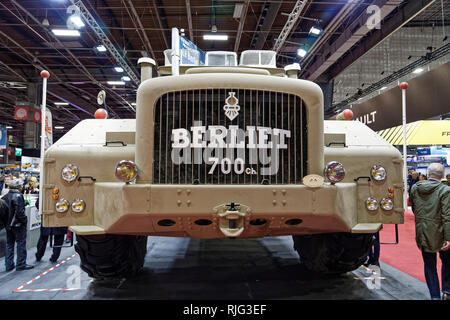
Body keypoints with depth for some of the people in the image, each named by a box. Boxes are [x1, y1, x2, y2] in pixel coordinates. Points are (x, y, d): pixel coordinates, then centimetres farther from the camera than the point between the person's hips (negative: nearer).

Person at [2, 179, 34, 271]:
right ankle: (21, 264, 6)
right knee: (21, 243, 2)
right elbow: (20, 211, -22)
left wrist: (6, 221, 16)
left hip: (8, 224, 8)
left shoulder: (5, 197, 7)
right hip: (18, 225, -7)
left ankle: (9, 265, 18)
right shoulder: (18, 196, -16)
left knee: (9, 244, 14)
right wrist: (24, 220, -10)